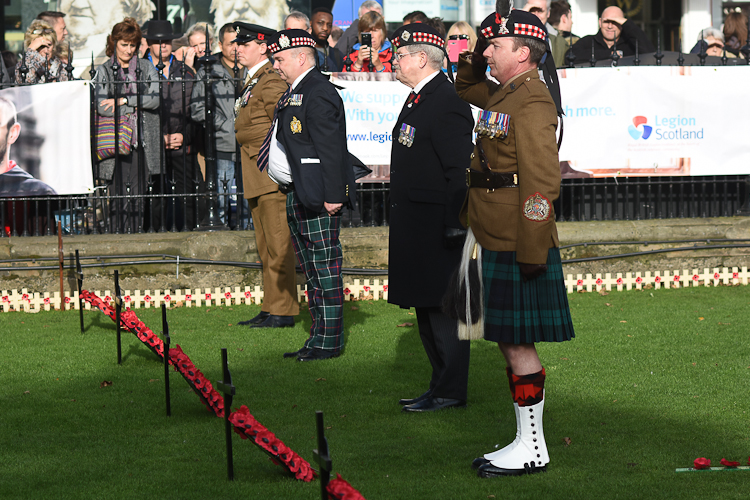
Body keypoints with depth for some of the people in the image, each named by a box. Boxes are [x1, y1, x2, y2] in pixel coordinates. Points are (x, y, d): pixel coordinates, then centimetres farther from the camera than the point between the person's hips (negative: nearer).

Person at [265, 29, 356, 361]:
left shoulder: (318, 94, -15)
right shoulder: (295, 93, 18)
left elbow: (331, 150, -21)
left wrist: (332, 195, -24)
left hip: (317, 197, -11)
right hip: (297, 196, 11)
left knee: (325, 267, -5)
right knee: (311, 270, 14)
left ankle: (329, 342, -2)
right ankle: (317, 338, 21)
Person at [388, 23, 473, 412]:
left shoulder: (447, 104, -16)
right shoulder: (418, 99, 16)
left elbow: (460, 170, -20)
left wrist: (454, 227, -21)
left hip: (437, 228, -11)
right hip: (415, 229, 11)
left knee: (442, 307, -5)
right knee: (426, 308, 14)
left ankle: (450, 391, 0)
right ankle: (442, 386, 22)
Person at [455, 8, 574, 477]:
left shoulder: (532, 103, -16)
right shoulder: (503, 94, 13)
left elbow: (542, 182, -22)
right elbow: (465, 87, 37)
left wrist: (533, 253, -24)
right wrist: (477, 55, 15)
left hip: (517, 245, -10)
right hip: (494, 240, 10)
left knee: (517, 343, -4)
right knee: (511, 342, 13)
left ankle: (532, 449, 3)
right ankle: (526, 442, 19)